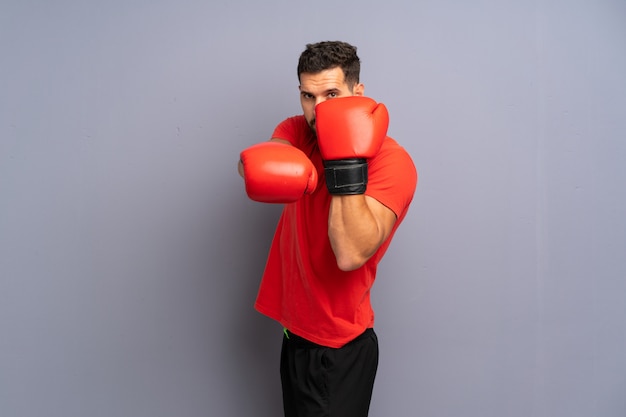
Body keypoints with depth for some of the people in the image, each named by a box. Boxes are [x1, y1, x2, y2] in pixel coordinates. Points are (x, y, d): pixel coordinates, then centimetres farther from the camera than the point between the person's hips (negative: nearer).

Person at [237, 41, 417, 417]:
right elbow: (252, 163, -17)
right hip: (294, 333, 6)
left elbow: (351, 254, -28)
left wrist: (347, 161, -32)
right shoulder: (298, 132, 2)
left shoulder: (391, 160, -18)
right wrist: (261, 164, -39)